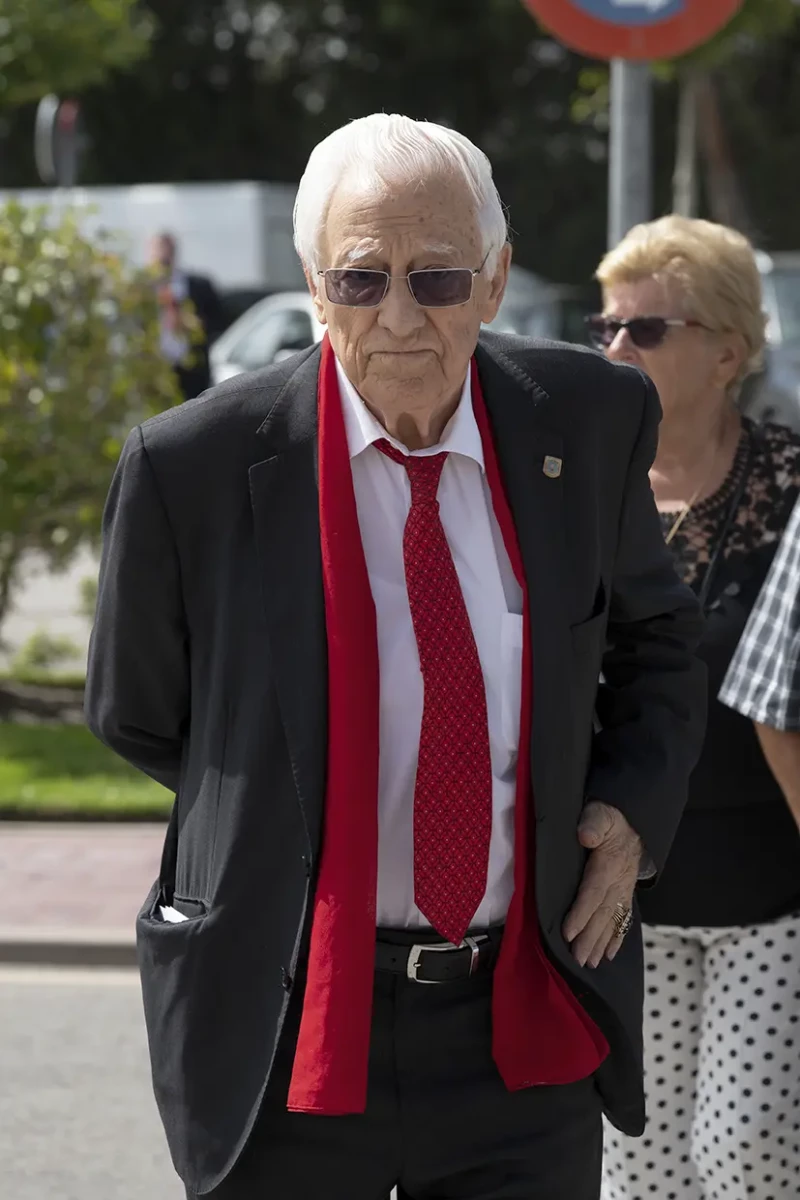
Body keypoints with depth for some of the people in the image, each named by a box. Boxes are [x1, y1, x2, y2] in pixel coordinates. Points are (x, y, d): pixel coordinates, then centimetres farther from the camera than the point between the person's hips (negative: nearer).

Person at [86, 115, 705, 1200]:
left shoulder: (589, 419, -2)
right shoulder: (195, 467, -11)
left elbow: (654, 634, 16)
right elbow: (137, 715, 6)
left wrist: (635, 807, 1)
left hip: (530, 1032, 2)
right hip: (290, 1030, -2)